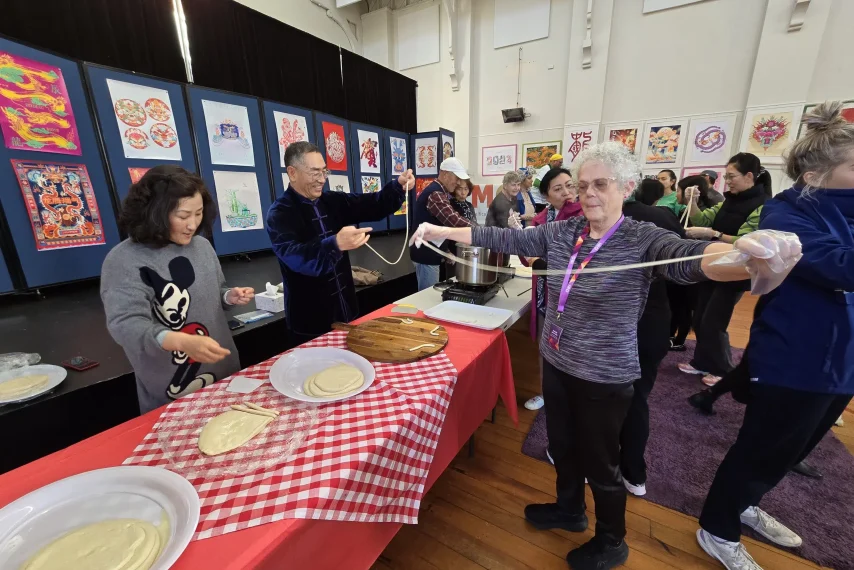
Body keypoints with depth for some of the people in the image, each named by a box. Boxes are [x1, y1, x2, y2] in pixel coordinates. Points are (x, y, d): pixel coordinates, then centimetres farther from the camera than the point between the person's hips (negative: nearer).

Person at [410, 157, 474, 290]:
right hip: (426, 255, -10)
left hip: (430, 253, 10)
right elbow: (454, 220, -31)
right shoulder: (435, 194, -20)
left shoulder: (439, 192, 15)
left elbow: (447, 220, 20)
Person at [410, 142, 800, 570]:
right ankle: (569, 509, 53)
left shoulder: (644, 240, -16)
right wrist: (442, 231, -10)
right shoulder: (561, 232, -2)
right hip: (556, 364, 5)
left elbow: (689, 259, -34)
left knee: (599, 462, 15)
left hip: (604, 378, -5)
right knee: (562, 446, 24)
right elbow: (505, 239, -5)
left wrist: (750, 256, -57)